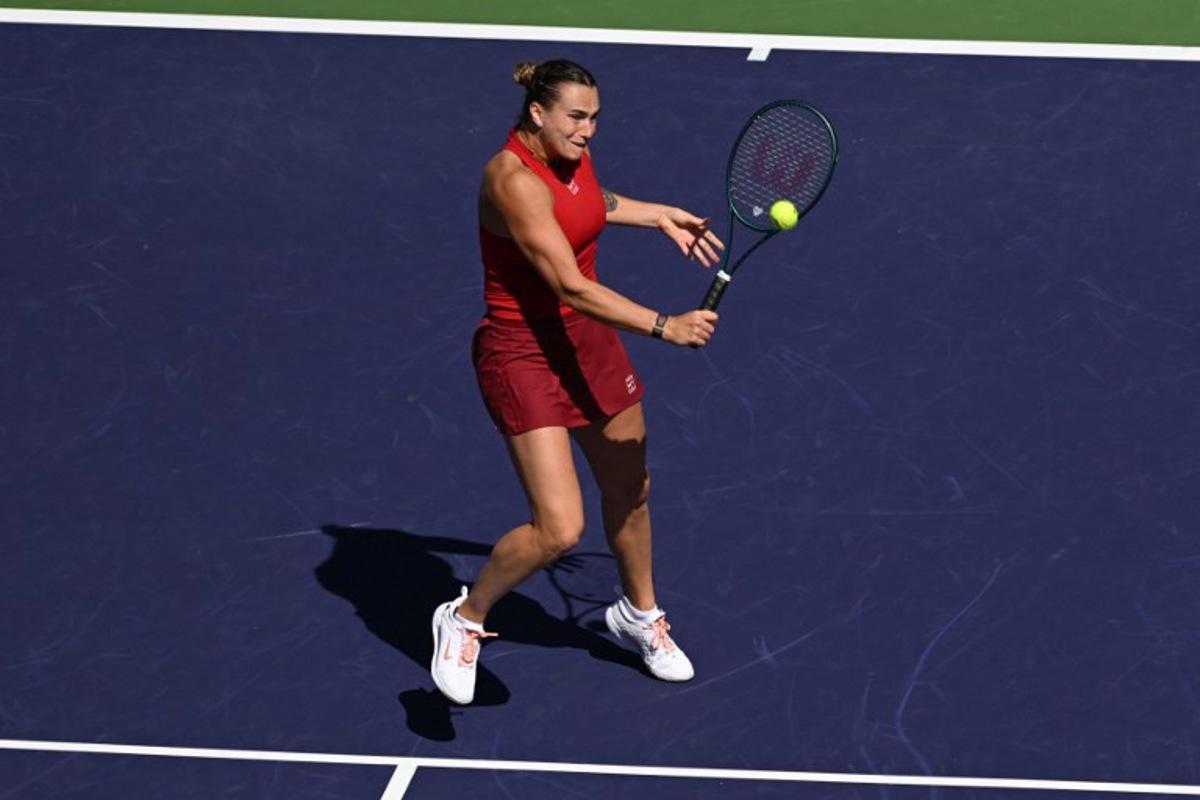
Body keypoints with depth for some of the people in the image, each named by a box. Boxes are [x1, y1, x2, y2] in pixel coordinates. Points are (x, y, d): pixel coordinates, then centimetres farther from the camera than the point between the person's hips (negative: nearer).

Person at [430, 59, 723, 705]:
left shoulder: (571, 154, -1)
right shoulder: (514, 180, -27)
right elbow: (572, 288, -32)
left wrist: (660, 215, 21)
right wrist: (663, 326, -36)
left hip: (587, 338, 8)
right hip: (523, 354, -8)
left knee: (629, 492, 21)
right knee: (558, 530, -15)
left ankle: (639, 614, 47)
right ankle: (464, 620, 10)